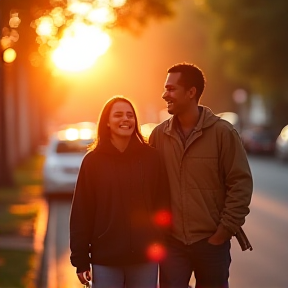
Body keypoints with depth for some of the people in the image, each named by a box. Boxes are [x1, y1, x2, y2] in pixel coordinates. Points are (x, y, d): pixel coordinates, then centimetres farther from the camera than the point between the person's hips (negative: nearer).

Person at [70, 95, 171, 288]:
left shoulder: (151, 157, 1)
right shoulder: (93, 160, -1)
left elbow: (163, 204, 2)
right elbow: (81, 213, -2)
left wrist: (162, 246, -1)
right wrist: (81, 259, -4)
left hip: (145, 257, 1)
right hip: (105, 258, -1)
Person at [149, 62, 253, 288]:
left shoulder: (223, 132, -7)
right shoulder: (159, 134, 2)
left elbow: (241, 183, -7)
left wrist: (224, 231, -9)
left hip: (212, 241, -2)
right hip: (171, 241, 2)